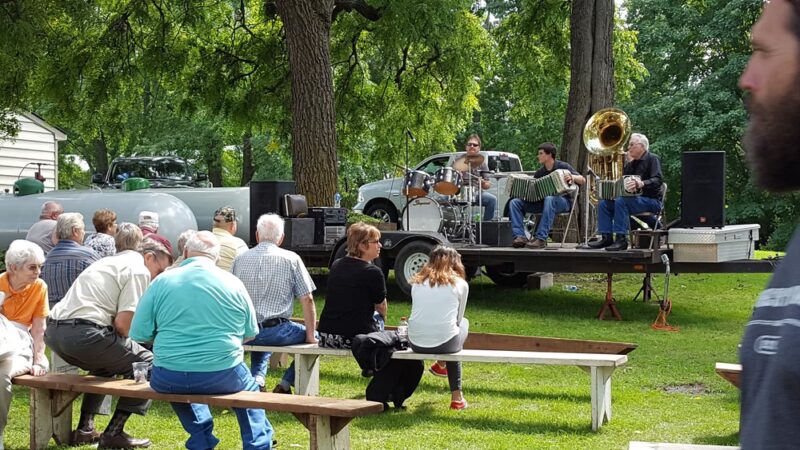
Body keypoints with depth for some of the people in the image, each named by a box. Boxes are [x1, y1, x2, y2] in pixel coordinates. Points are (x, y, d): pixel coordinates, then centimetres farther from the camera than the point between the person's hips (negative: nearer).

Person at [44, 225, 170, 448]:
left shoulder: (108, 262, 27)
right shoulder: (138, 270, -2)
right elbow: (123, 323, -11)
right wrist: (125, 344, 8)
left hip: (53, 331, 10)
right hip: (84, 333, -10)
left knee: (105, 363, 34)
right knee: (146, 362, 2)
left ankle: (84, 429, 32)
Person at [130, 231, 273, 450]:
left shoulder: (162, 281, -1)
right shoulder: (233, 283, 2)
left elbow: (139, 334, -1)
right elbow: (250, 334, 11)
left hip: (168, 381, 0)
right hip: (223, 378, 0)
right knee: (249, 390, 33)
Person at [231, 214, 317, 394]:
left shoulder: (240, 259, 7)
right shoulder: (291, 259, -1)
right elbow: (307, 300, -4)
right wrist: (311, 336, 4)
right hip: (276, 330, -4)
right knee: (314, 338, 19)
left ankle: (257, 378, 14)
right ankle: (285, 384, 8)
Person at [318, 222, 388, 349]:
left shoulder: (335, 266, 9)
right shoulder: (373, 272, -11)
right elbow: (382, 308, 6)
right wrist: (382, 318, 28)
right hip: (356, 339, -6)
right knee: (378, 317, 26)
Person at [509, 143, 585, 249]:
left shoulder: (563, 167, 0)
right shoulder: (539, 172, 14)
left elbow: (583, 180, -8)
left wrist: (573, 177, -28)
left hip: (562, 201, -5)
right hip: (542, 201, 5)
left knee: (549, 199, -42)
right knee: (515, 202, -13)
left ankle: (541, 239, -45)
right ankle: (520, 236, -29)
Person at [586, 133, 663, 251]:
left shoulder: (652, 159, -5)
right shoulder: (629, 164, 18)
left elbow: (657, 180, -21)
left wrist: (641, 184, -41)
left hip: (651, 200, -8)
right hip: (633, 198, 8)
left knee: (621, 201, -32)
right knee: (604, 203, -8)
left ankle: (621, 240, -34)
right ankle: (606, 237, -12)